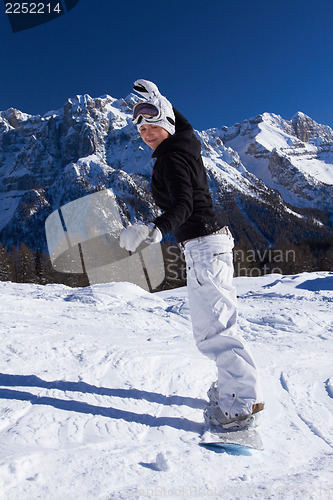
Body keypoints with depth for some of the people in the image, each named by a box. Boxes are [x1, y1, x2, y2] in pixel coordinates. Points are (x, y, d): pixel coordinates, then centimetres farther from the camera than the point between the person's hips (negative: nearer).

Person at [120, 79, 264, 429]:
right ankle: (236, 385, 31)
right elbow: (181, 122, 37)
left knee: (212, 328, -9)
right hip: (213, 240, 10)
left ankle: (243, 404, 1)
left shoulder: (170, 157, -13)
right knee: (217, 322, 18)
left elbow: (183, 205, -28)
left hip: (202, 245, -10)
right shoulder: (184, 143, 13)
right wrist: (156, 98, 49)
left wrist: (157, 228, -46)